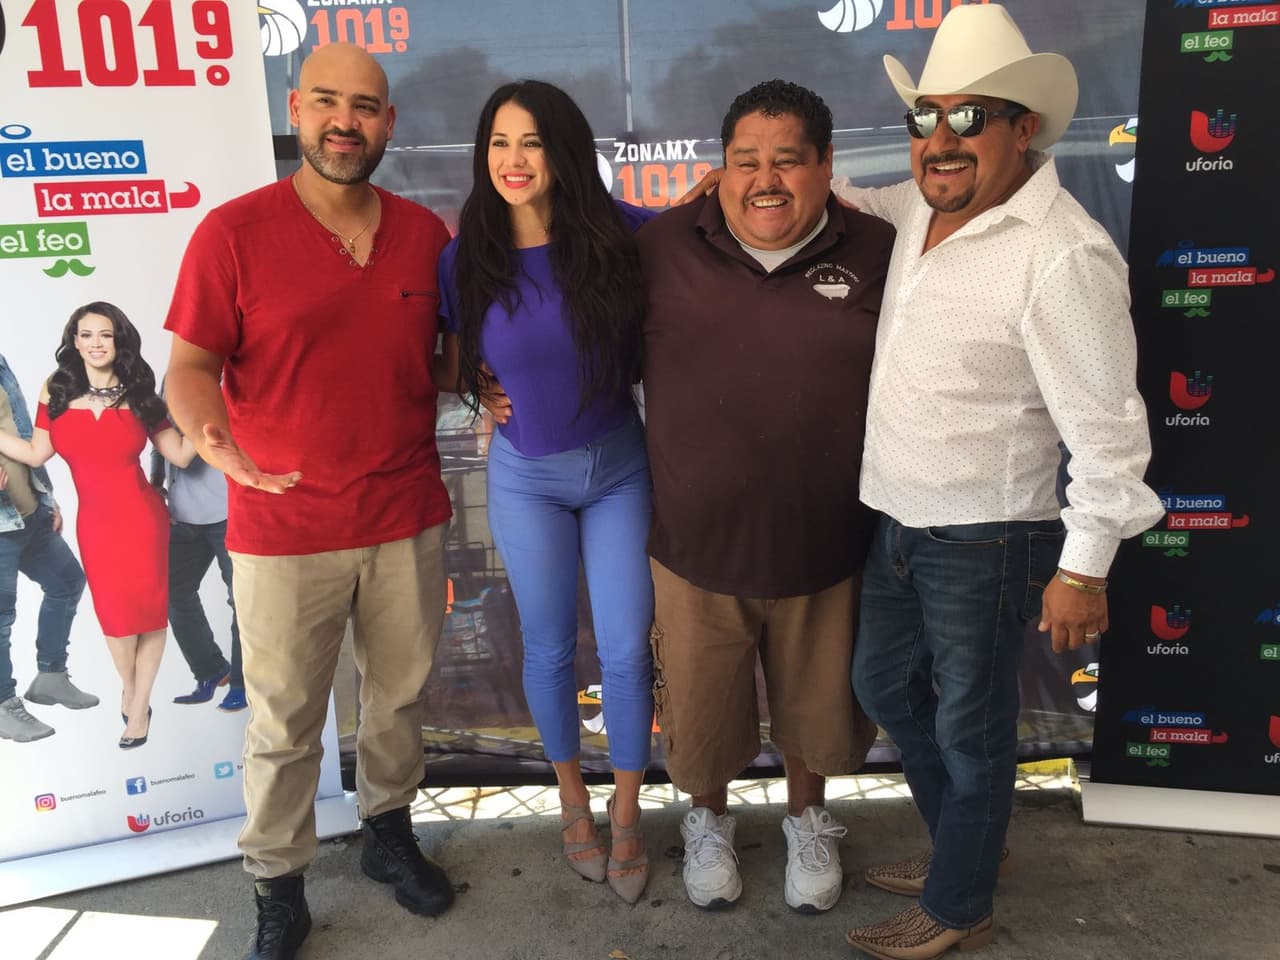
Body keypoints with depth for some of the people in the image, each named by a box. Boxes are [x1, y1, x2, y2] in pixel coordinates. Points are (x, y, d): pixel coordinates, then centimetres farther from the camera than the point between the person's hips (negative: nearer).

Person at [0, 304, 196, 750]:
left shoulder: (138, 396, -2)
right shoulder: (56, 391, 0)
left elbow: (181, 454, -3)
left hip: (141, 518, -1)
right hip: (94, 523, 1)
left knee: (149, 611, 2)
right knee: (114, 614, 9)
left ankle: (138, 708, 20)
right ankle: (128, 689, 38)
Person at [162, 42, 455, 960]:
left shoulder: (425, 233, 4)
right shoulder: (235, 232, -8)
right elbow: (190, 367, -7)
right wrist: (224, 448, -26)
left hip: (409, 519, 4)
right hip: (285, 530, -3)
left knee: (401, 695, 18)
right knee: (284, 723, 9)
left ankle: (389, 831, 42)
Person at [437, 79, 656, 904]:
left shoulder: (620, 235, -10)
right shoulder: (466, 259, -8)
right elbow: (456, 364, 7)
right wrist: (490, 397, -9)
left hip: (619, 465, 0)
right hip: (527, 476, 0)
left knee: (627, 649, 4)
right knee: (551, 646, 12)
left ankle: (627, 813, 26)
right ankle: (573, 797, 36)